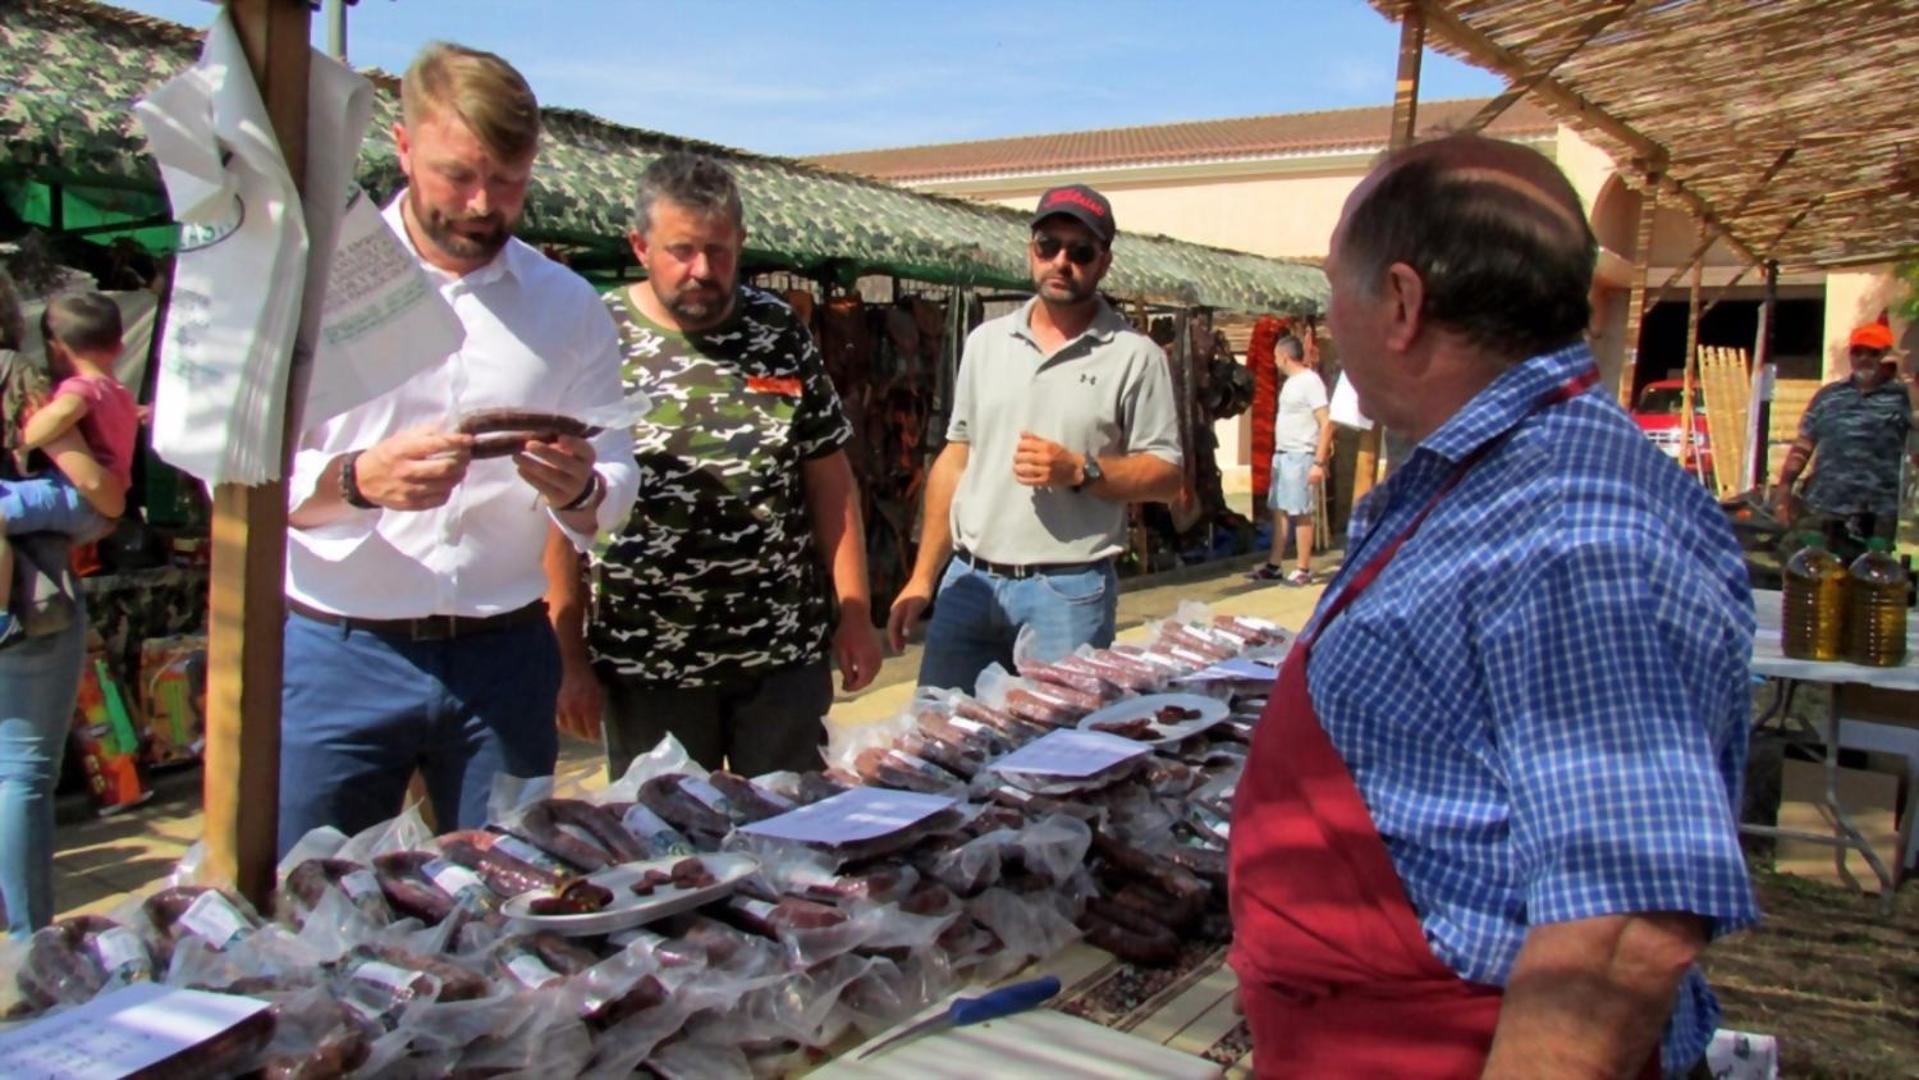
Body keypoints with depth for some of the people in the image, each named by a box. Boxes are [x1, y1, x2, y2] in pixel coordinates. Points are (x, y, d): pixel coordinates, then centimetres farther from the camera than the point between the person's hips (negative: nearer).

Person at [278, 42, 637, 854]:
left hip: (506, 657, 2)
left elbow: (618, 479, 6)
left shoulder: (567, 305, 8)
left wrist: (580, 492, -17)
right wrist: (359, 481, -25)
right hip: (336, 656, -2)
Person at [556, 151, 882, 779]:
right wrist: (569, 656, -7)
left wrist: (855, 613, 3)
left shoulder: (780, 333, 3)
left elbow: (830, 479, 7)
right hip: (648, 665, -2)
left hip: (786, 654, 2)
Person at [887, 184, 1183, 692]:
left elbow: (1166, 475, -2)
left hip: (1069, 591, -4)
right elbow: (955, 459, 13)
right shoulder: (985, 341, 10)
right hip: (969, 582, 4)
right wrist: (922, 578, 10)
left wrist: (1080, 471, -19)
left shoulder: (1135, 356, -2)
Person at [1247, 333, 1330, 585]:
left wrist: (1319, 462, -20)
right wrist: (1278, 452, 12)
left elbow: (1326, 423, -16)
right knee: (1279, 511, 11)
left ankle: (1304, 570, 3)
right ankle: (1275, 566, 17)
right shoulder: (1290, 382, 15)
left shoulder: (1310, 381, -12)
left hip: (1300, 457, -9)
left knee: (1301, 514, -3)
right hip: (1281, 455, 9)